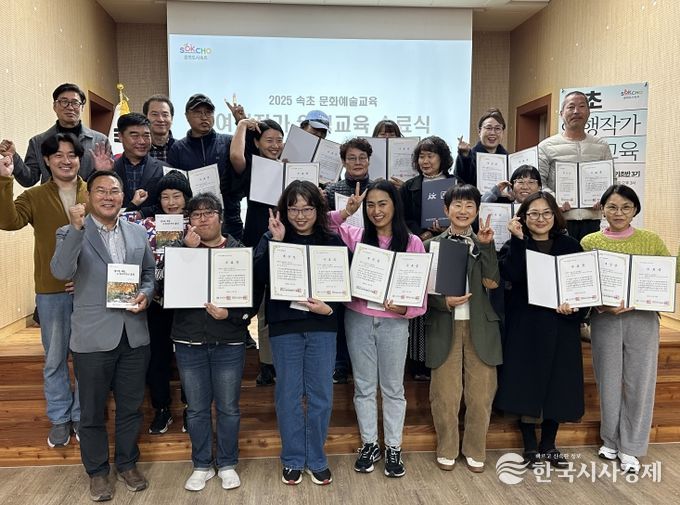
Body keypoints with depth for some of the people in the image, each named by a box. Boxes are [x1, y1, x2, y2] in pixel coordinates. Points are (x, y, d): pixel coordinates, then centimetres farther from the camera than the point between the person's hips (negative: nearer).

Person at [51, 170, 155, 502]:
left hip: (134, 335, 3)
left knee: (130, 407, 16)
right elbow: (61, 272, -22)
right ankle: (97, 471, 32)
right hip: (93, 338, -3)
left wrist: (146, 294, -6)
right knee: (92, 411, 12)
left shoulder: (138, 232, 7)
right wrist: (77, 228, -31)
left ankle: (128, 464, 36)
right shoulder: (70, 233, -5)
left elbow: (150, 272, 14)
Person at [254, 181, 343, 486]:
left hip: (322, 326, 1)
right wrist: (276, 241, -18)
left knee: (320, 395, 8)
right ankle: (293, 460, 25)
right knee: (288, 395, 8)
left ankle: (317, 460, 25)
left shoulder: (332, 241, 3)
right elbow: (260, 276, -13)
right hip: (284, 326, 0)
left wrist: (330, 309, -14)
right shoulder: (272, 238, 3)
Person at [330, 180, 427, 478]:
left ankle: (393, 447, 27)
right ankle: (369, 444, 30)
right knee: (364, 386, 13)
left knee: (393, 387, 12)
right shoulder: (355, 236, 1)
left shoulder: (412, 243, -4)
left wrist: (405, 308, -22)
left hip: (394, 322, -1)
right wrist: (345, 213, -13)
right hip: (358, 319, 2)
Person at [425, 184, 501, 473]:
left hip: (480, 326, 1)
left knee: (480, 393, 5)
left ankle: (475, 450, 24)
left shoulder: (485, 244, 9)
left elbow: (492, 282, -7)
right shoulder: (432, 245, 5)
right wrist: (445, 302, -14)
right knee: (445, 394, 3)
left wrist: (485, 245, -12)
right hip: (445, 327, -1)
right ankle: (446, 449, 23)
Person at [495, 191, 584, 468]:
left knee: (557, 385, 8)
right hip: (525, 325, -2)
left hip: (561, 326, 3)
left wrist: (574, 305, -10)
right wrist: (518, 239, -20)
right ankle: (530, 446, 17)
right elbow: (511, 275, -18)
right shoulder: (515, 244, 1)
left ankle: (549, 445, 25)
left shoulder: (570, 246, 8)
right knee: (526, 384, 0)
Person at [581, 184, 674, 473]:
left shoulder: (651, 241, 2)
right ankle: (611, 440, 29)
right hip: (604, 320, 0)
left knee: (638, 383, 5)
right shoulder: (589, 242, 1)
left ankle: (630, 448, 21)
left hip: (642, 319, 0)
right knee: (609, 382, 9)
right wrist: (602, 306, -17)